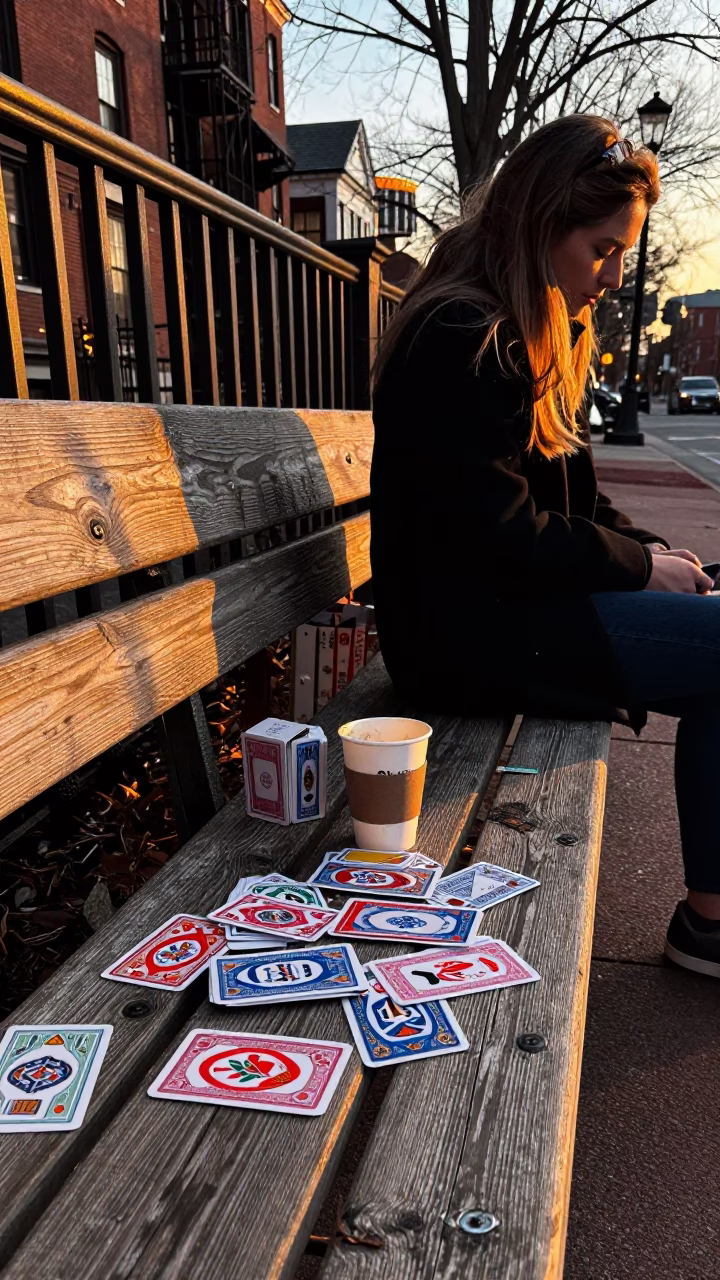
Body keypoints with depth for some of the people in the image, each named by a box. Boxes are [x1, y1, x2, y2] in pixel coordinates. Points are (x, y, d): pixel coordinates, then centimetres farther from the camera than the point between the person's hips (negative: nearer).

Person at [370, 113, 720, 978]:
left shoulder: (530, 335, 17)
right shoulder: (462, 340, -15)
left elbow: (565, 501, 20)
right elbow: (502, 535, -20)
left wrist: (647, 550, 4)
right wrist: (640, 564, -9)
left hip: (505, 605, 10)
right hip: (467, 635, -10)